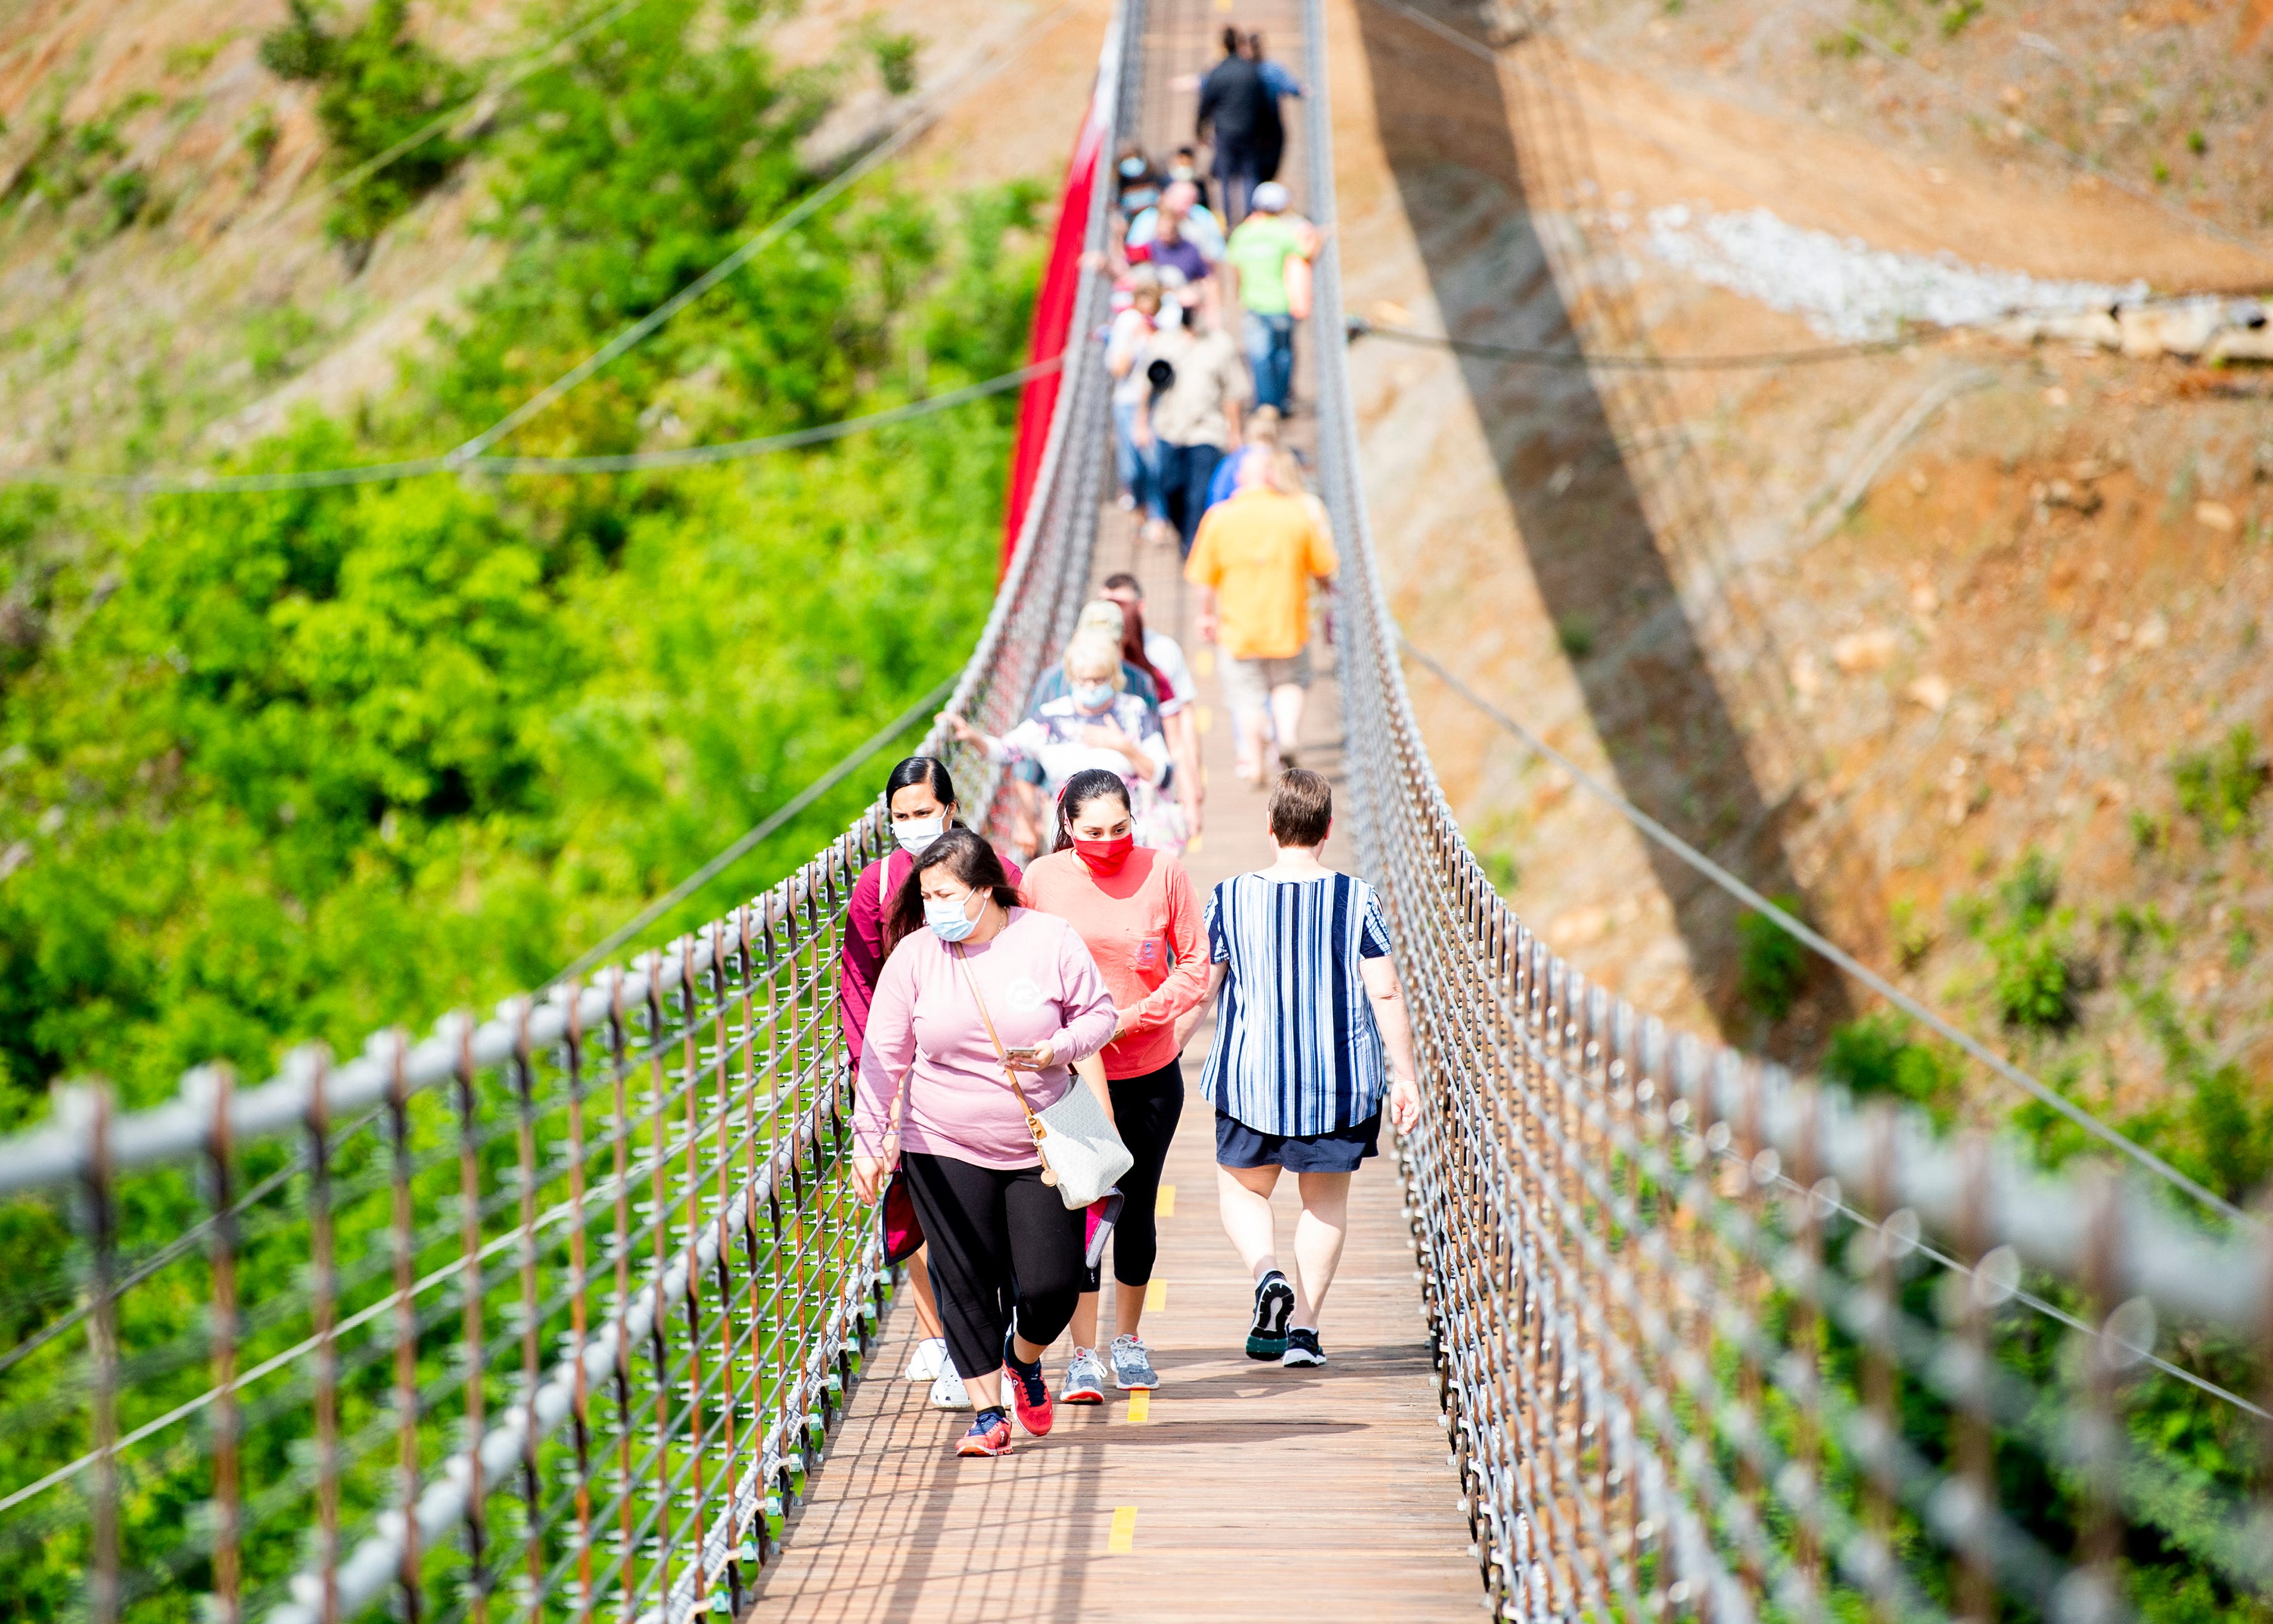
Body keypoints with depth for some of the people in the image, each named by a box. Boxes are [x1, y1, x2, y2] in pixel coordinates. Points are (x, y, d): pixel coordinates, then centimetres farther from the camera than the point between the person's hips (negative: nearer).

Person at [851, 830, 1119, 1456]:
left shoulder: (1048, 940, -6)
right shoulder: (915, 954, -4)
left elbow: (1099, 1014, 3)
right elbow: (884, 1054, -1)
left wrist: (1059, 1049, -17)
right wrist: (869, 1139, -4)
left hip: (1041, 1147, 0)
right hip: (945, 1149, 0)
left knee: (1052, 1284, -2)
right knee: (968, 1285, -2)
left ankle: (1024, 1359, 31)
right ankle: (988, 1412, 11)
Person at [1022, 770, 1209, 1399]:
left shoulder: (1164, 873, -6)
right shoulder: (1042, 879, -5)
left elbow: (1195, 967, -3)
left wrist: (1130, 1017, -14)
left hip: (1149, 1071, 1)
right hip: (1068, 1071, -1)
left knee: (1136, 1207, 10)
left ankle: (1128, 1338, 29)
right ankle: (1083, 1356, 3)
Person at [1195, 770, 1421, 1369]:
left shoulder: (1229, 898, -6)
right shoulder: (1357, 900, -7)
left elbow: (1199, 987, -1)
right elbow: (1385, 994, -8)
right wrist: (1404, 1076, -1)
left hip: (1253, 1072, 0)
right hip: (1342, 1078, 0)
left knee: (1242, 1189, 18)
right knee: (1327, 1198, 17)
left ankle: (1268, 1276, -10)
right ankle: (1302, 1327, 11)